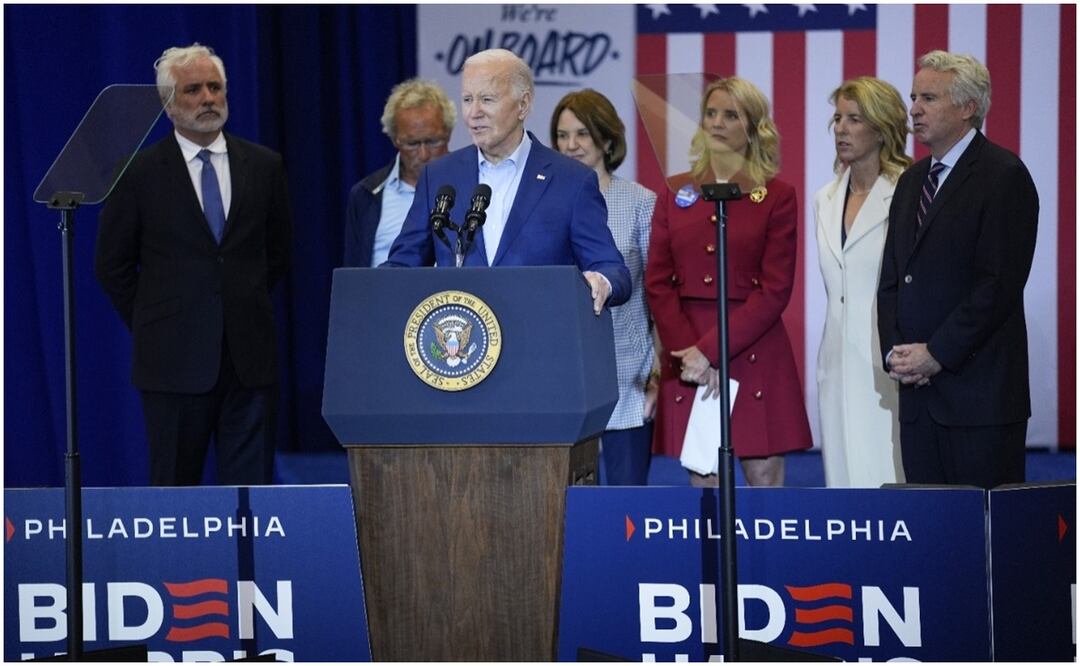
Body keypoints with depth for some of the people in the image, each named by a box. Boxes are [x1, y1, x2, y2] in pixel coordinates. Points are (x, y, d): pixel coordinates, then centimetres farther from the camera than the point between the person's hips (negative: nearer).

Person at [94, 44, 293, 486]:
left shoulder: (263, 165, 7)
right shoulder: (140, 172, -2)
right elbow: (111, 265, 4)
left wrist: (246, 311, 11)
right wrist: (152, 328, 3)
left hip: (250, 355, 2)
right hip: (175, 360, -2)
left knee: (252, 482, 2)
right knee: (174, 485, 5)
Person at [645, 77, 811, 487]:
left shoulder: (777, 197, 2)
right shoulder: (676, 194, 12)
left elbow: (775, 291, -5)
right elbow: (657, 284, 7)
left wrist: (709, 351, -12)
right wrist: (687, 352, -8)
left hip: (754, 356, -2)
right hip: (686, 357, 2)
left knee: (764, 479, -3)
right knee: (701, 482, 1)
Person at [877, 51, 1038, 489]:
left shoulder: (1004, 175, -7)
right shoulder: (911, 181, 18)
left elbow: (1000, 283, -14)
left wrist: (937, 354, -15)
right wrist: (895, 352, 1)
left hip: (980, 391, -7)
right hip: (918, 389, 7)